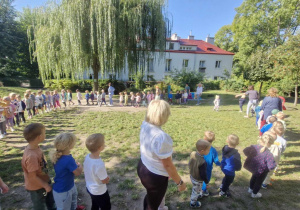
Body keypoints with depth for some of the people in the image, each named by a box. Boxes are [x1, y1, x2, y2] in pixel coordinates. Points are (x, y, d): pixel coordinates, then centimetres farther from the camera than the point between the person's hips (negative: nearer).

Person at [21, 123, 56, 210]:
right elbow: (32, 177, -27)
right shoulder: (31, 156, -37)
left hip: (44, 181, 7)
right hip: (37, 187, -7)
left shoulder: (35, 147, -12)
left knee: (50, 201, 29)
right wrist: (46, 185, -13)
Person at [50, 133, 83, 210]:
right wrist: (80, 166, -3)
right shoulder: (68, 160, -38)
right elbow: (78, 173, -21)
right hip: (63, 191, -8)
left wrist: (75, 165, -9)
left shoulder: (58, 156, -12)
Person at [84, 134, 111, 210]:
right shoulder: (99, 164, -39)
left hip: (89, 188, 7)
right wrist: (107, 178, -4)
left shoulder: (87, 156, -17)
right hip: (99, 192, -7)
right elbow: (105, 181, -24)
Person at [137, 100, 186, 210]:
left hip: (143, 167, 7)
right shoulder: (161, 137, -37)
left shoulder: (144, 125, -14)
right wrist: (179, 182, -9)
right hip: (155, 176, -7)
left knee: (150, 197, 37)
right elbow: (168, 165, -26)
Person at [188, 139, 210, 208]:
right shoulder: (202, 162, -40)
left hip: (192, 176, 6)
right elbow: (203, 174, -27)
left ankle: (197, 195, 62)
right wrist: (207, 182, -8)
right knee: (196, 191, 21)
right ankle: (193, 203, 45)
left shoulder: (192, 153, -18)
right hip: (198, 180, -6)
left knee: (195, 189, 34)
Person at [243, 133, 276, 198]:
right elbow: (272, 166, -33)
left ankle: (250, 189, 56)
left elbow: (245, 151, -8)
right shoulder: (268, 154, -33)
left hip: (252, 167, 5)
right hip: (261, 171, -4)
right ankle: (254, 194, 45)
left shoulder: (254, 147, -20)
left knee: (254, 177, 34)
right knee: (259, 181, 24)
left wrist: (250, 156, 6)